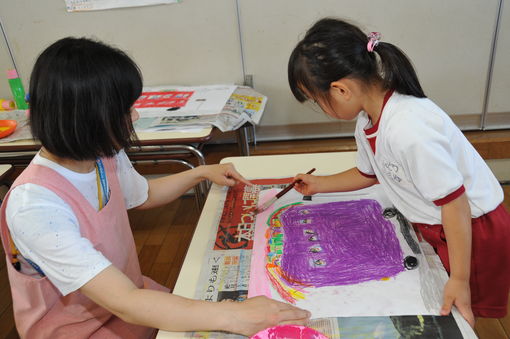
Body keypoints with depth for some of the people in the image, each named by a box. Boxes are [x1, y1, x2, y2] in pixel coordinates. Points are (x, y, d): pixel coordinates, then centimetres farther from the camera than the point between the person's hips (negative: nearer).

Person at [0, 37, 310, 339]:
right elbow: (125, 304, -36)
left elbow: (143, 195, 16)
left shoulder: (104, 155, -7)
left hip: (127, 293, 6)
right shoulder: (34, 206, -31)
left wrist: (202, 172, 8)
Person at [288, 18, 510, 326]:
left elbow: (454, 201, -28)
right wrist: (318, 185, 15)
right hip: (436, 229, 8)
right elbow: (367, 174, 13)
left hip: (473, 232, -7)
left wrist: (459, 280, -20)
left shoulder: (407, 129, -35)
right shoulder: (368, 122, -6)